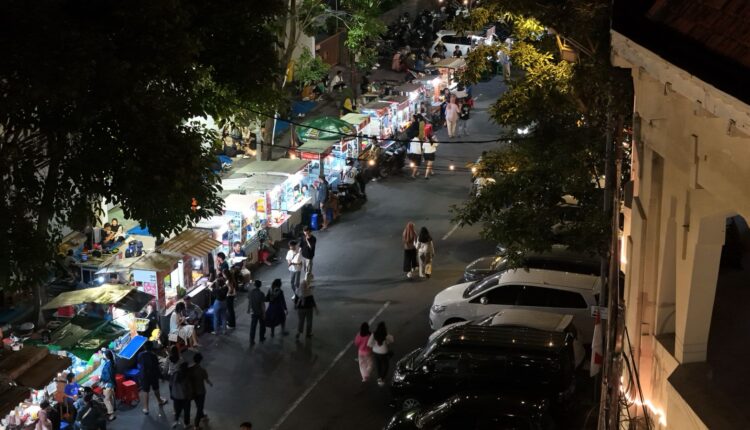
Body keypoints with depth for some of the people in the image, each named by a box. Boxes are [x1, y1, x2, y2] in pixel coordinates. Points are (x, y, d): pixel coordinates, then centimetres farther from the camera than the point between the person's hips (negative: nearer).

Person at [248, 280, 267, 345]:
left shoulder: (251, 292, -9)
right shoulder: (261, 293, -22)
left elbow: (249, 302, 2)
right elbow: (263, 304, -18)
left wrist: (248, 309, 18)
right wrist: (264, 313, -9)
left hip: (253, 312, 3)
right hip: (260, 313, -3)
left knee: (253, 327, 8)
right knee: (262, 326, 19)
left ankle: (252, 341, 8)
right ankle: (262, 339, 30)